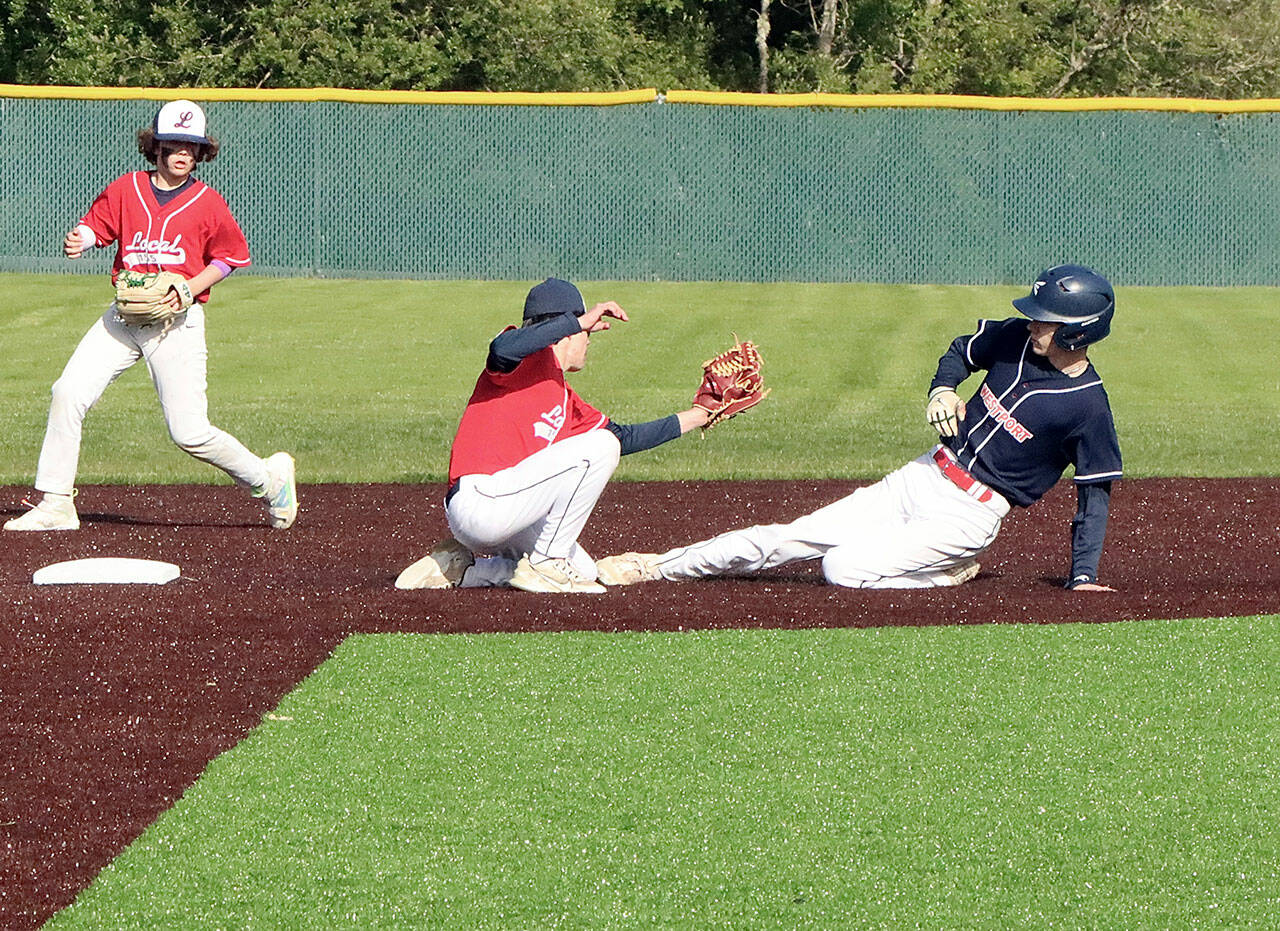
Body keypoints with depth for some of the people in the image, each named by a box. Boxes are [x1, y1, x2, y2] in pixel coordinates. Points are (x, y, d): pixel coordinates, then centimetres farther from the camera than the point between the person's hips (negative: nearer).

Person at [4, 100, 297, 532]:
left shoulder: (207, 203, -2)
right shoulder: (126, 189, 4)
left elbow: (231, 254, 7)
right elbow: (97, 223, 5)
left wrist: (191, 289, -8)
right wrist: (80, 240, -19)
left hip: (178, 322, -3)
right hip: (123, 316, 4)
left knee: (189, 432, -9)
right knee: (68, 394, -10)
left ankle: (267, 478, 15)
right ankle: (55, 504, -2)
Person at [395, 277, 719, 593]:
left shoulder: (565, 400, 26)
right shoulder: (533, 357, -2)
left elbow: (623, 436, 35)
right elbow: (502, 349, -28)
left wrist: (689, 419, 39)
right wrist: (581, 321, -24)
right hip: (480, 497, -10)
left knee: (583, 571, 20)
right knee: (600, 444, -10)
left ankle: (462, 566, 16)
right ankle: (544, 564, -8)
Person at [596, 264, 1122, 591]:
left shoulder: (1088, 406, -18)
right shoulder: (1015, 339, 0)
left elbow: (1095, 494, -11)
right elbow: (961, 351, 20)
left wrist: (1084, 576, -18)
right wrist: (942, 389, -1)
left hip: (969, 514, -6)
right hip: (926, 475, 6)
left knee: (843, 567, -19)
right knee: (794, 537, 1)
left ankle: (956, 568, 0)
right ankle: (656, 567, 7)